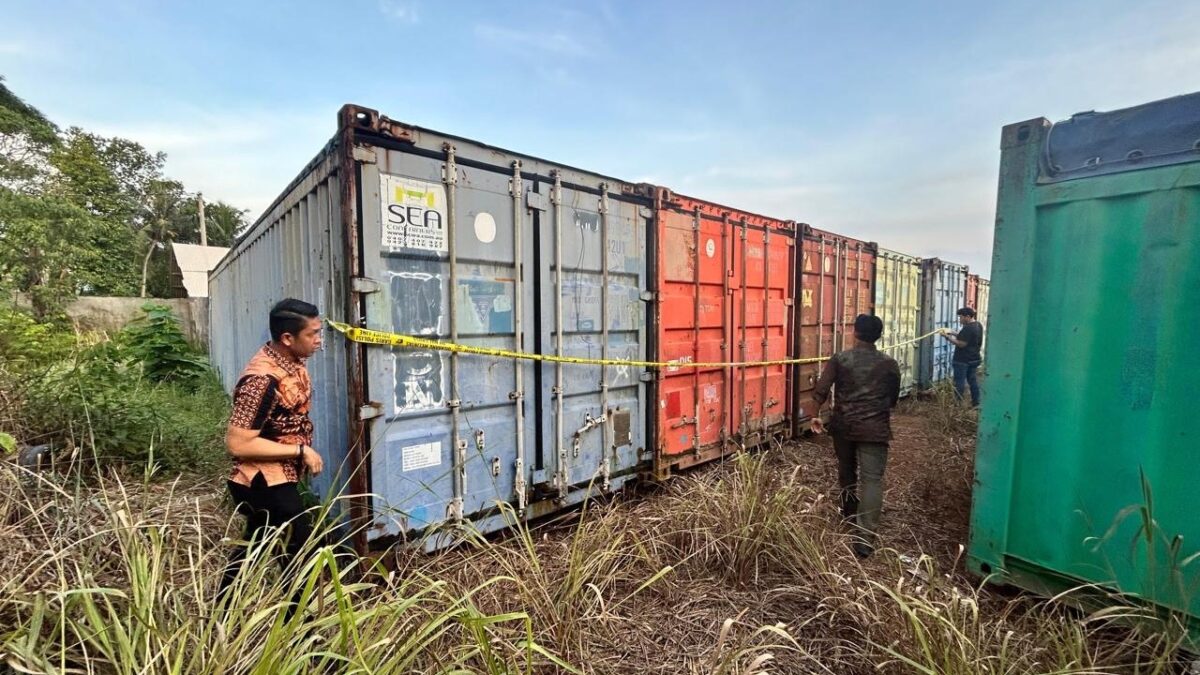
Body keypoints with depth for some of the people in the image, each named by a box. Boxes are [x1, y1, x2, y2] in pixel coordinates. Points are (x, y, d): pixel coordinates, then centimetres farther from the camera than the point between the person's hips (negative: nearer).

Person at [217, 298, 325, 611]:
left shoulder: (290, 362, 0)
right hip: (265, 483, -9)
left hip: (275, 479, 9)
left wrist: (303, 452, 8)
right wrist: (300, 450, -23)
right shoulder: (262, 379, -28)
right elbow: (237, 443, -27)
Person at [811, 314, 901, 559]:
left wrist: (815, 415, 1)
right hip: (874, 428, -1)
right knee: (872, 479, -3)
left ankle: (850, 515, 42)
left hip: (843, 425, 1)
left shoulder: (839, 359, -3)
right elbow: (894, 398, 13)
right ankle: (864, 538, -10)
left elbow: (820, 391, -10)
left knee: (846, 471, 22)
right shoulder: (889, 364, 1)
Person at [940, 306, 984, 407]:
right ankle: (976, 403, 21)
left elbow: (961, 344, -23)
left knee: (959, 383, -1)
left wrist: (948, 336, -18)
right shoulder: (978, 325, 9)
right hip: (974, 359, 9)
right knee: (973, 381, 15)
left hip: (962, 360, -9)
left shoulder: (968, 328, -22)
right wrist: (952, 333, 10)